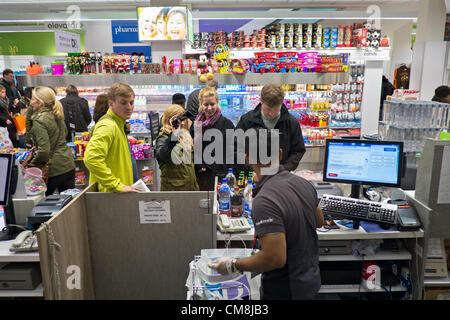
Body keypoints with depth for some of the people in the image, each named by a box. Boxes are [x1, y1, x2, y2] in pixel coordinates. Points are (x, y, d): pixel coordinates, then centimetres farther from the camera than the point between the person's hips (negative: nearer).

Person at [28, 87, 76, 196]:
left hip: (54, 170, -7)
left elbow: (44, 151, -23)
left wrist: (31, 164, -6)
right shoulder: (56, 116, 7)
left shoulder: (39, 121, -17)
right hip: (69, 165, 7)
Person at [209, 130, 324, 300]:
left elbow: (275, 258, -32)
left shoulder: (264, 201, -31)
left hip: (285, 290, -7)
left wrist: (233, 265, -17)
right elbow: (319, 221, 11)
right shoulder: (304, 183, -6)